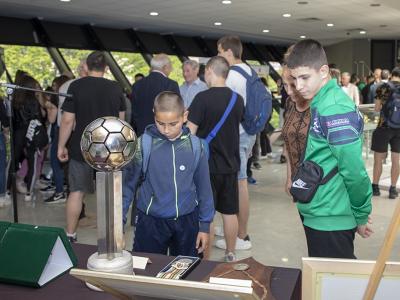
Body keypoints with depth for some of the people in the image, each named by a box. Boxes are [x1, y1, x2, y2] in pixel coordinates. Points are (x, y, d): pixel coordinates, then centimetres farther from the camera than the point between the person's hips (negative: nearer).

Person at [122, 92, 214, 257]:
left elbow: (203, 187, 3)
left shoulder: (195, 146, -5)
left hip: (187, 221, 2)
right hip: (150, 222, -2)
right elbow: (127, 185, -4)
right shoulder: (143, 145, -11)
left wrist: (205, 225, 5)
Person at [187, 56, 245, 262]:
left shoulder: (203, 98, -15)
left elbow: (190, 132, -16)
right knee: (230, 212, 14)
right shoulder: (238, 99, 3)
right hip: (231, 164, 5)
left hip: (207, 165, -5)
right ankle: (230, 254, 26)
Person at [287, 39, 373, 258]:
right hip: (318, 215, 9)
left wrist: (360, 215, -9)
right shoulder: (322, 103, 9)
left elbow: (354, 170, -20)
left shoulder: (333, 108, -20)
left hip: (330, 220, -9)